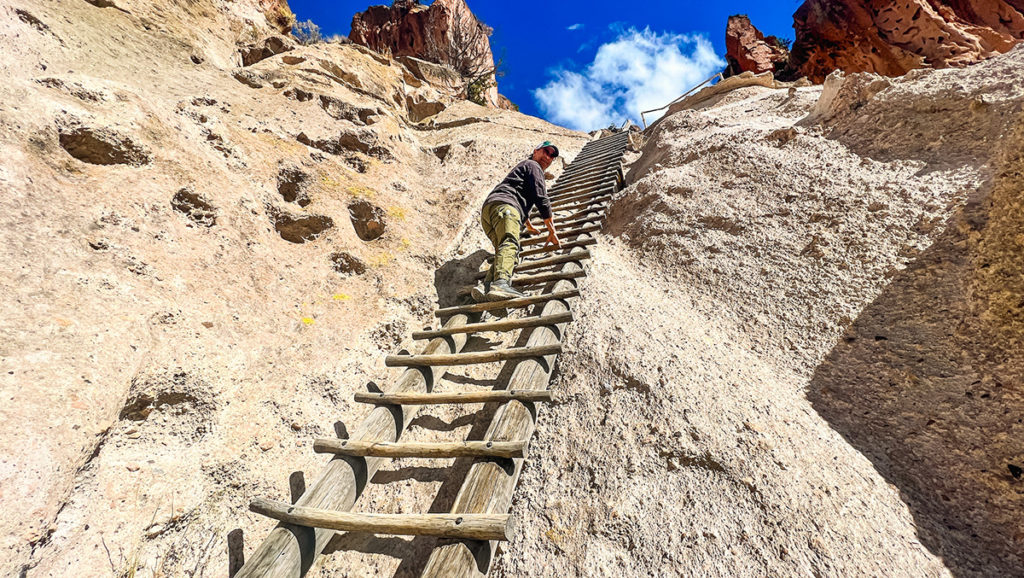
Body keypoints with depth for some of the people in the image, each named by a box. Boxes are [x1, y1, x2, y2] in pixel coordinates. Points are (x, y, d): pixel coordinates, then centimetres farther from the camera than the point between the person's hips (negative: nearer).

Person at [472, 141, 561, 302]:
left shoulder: (522, 167, 45)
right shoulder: (533, 165, 14)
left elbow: (522, 198, 57)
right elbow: (541, 199, 2)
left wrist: (528, 224, 66)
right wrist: (552, 231, 4)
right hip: (503, 205, -9)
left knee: (503, 250, -8)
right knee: (510, 244, -32)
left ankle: (486, 287, -33)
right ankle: (501, 283, -57)